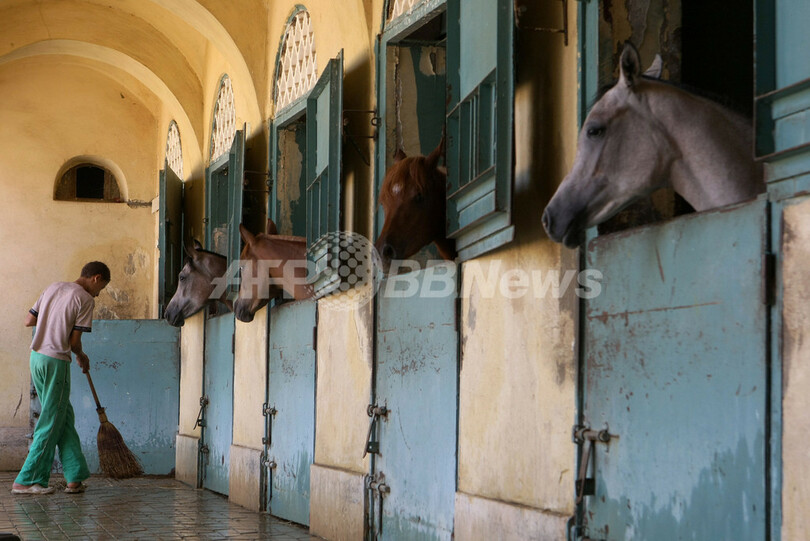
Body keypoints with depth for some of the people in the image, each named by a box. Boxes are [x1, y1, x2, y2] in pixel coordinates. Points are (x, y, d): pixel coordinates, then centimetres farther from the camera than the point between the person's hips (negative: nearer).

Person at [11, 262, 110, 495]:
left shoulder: (53, 288, 12)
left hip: (37, 357, 8)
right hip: (56, 362, -8)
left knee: (64, 417, 13)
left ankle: (75, 477, 13)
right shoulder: (86, 299, -8)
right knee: (51, 424, 1)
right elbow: (74, 341, -9)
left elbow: (28, 321, 14)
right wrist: (81, 357, 12)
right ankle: (27, 481, 4)